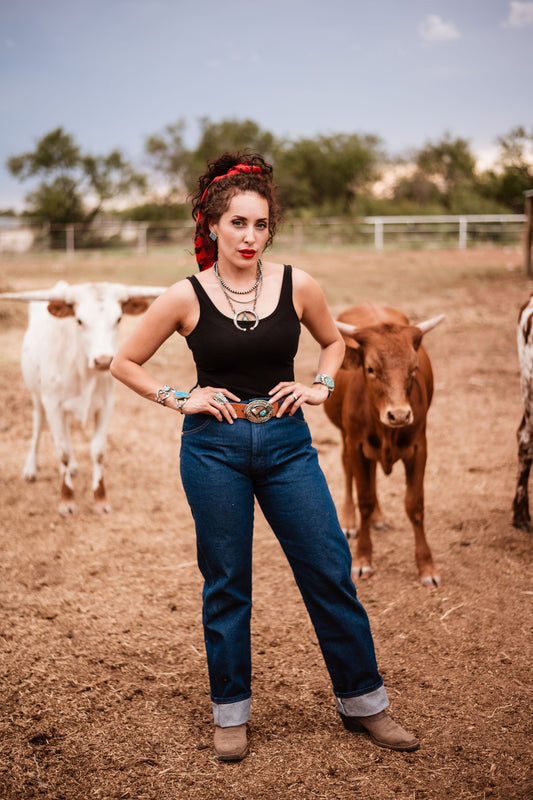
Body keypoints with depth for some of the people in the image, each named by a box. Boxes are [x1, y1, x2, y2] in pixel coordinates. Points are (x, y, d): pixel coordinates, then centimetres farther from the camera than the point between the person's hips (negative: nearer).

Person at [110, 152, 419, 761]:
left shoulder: (296, 285, 0)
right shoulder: (187, 297, -5)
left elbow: (333, 342, 19)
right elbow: (124, 363, 5)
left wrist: (320, 387, 3)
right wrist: (178, 399, -5)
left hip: (286, 442, 2)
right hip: (214, 447, -1)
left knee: (329, 570, 3)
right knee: (225, 584, 7)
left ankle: (363, 702, 20)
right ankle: (230, 715, 23)